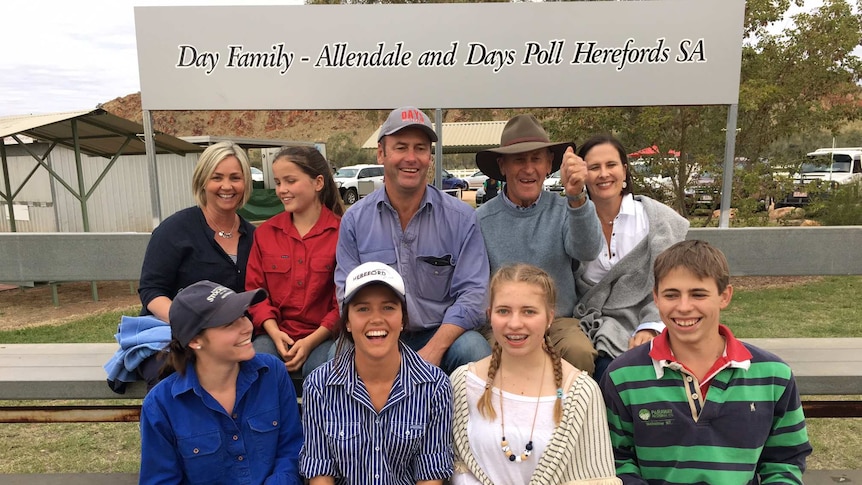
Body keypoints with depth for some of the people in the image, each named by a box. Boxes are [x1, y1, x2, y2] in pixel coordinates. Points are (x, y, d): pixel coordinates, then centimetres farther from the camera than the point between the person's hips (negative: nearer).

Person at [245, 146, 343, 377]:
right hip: (275, 335, 3)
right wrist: (274, 332, -8)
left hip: (324, 337, -3)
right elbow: (255, 289, 9)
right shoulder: (265, 233, 10)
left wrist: (312, 341, -12)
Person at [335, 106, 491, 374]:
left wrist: (433, 350, -19)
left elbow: (472, 292, -6)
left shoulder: (461, 217, -2)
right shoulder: (355, 219, 1)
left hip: (441, 336, 0)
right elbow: (349, 296, 0)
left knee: (473, 350, -30)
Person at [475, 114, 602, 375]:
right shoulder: (482, 219, 0)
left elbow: (587, 251, -20)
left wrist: (576, 196, -38)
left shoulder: (563, 210, 0)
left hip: (558, 321, 1)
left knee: (580, 352, -29)